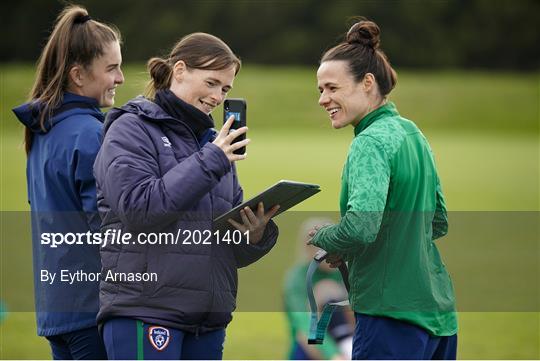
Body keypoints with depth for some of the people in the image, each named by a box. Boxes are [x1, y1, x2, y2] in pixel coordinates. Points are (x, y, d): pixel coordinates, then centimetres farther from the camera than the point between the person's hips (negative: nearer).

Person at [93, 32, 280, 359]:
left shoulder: (213, 142, 18)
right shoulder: (132, 129, 0)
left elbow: (234, 250, 17)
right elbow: (137, 209, -17)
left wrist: (256, 235, -6)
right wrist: (208, 163, -16)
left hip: (208, 321, 7)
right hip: (144, 315, -7)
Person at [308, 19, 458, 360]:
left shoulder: (372, 142, -14)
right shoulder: (413, 134, 14)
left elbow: (360, 227, -27)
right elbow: (438, 222, 22)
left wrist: (321, 237, -8)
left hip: (393, 317, -9)